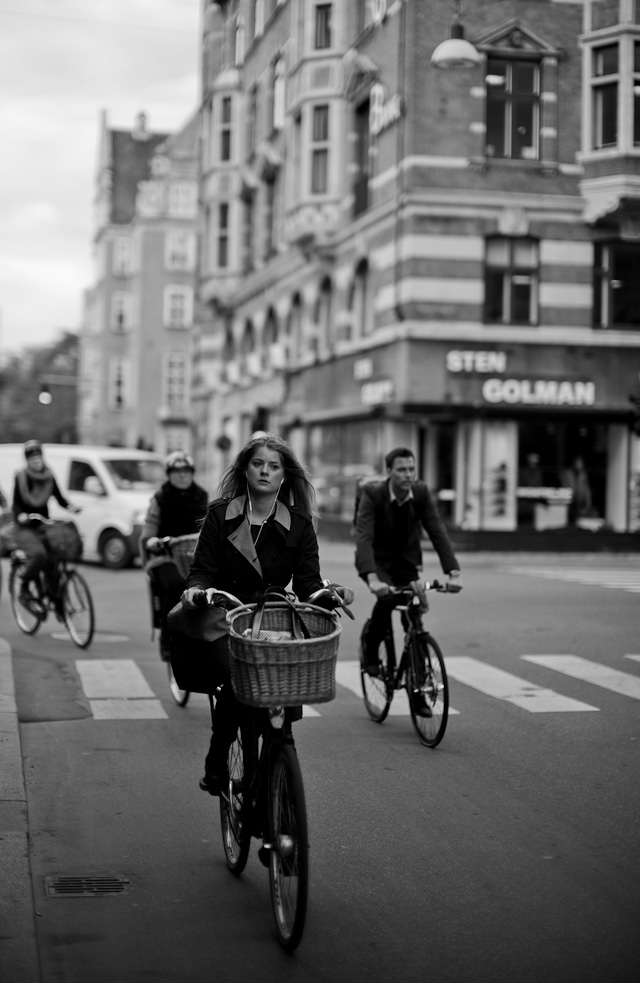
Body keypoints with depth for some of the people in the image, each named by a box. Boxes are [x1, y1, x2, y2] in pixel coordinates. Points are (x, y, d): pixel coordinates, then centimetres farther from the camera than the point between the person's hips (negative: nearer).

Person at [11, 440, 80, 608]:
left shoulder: (49, 477, 7)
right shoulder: (20, 477, -4)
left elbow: (59, 497, 8)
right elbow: (16, 504, -6)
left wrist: (70, 507, -13)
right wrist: (20, 515, -26)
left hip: (44, 526, 4)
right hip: (25, 529, -4)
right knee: (39, 554, -32)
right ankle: (24, 589, -11)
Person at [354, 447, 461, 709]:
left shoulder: (421, 493, -15)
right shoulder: (372, 494, -25)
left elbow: (437, 530, -18)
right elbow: (363, 537, -35)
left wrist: (452, 569, -32)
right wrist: (372, 578, -49)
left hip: (407, 562, 3)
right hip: (377, 561, -3)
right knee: (386, 598, -34)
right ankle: (370, 653, -8)